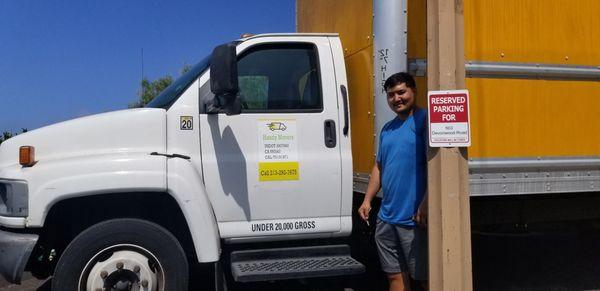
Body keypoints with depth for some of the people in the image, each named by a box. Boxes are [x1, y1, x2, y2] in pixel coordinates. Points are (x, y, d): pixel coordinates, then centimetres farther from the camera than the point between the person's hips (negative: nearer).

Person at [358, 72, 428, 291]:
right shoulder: (387, 129, 17)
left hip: (414, 218, -7)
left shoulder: (424, 120, -7)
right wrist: (367, 200, 13)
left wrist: (425, 205, -21)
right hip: (386, 217, 8)